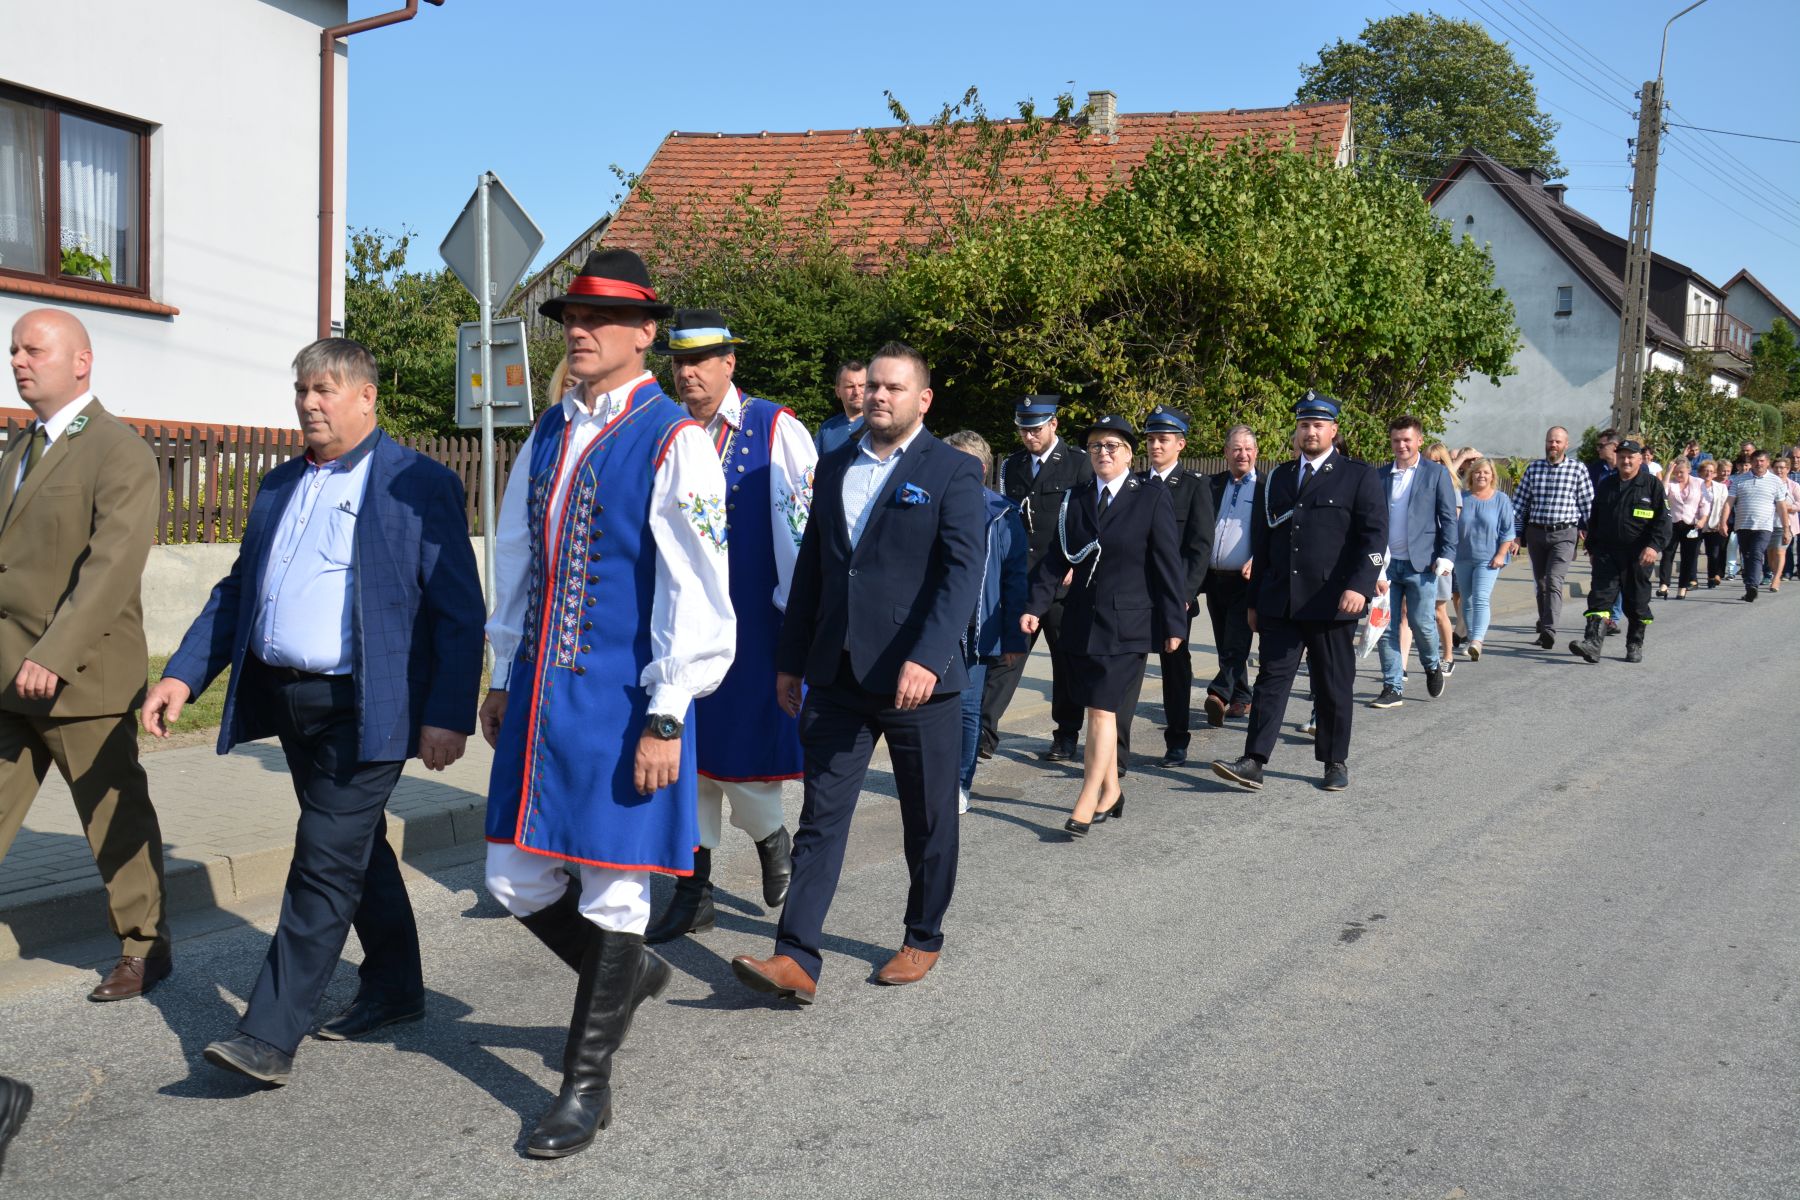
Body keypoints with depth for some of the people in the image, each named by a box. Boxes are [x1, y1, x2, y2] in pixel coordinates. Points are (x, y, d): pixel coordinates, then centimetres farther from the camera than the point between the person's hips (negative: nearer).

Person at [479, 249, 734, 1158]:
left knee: (611, 894, 3)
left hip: (622, 701, -7)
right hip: (540, 695, 7)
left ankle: (587, 1084, 18)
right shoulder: (549, 433, 11)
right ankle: (629, 974, 38)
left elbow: (696, 590, -14)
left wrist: (665, 716, -16)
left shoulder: (673, 441, -10)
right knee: (517, 884, 11)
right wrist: (504, 677, 18)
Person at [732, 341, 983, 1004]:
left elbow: (963, 571, -14)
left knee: (928, 819, 9)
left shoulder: (953, 472, -4)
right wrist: (790, 660, 14)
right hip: (838, 675, 4)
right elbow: (811, 568, 16)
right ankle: (796, 959, -2)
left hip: (918, 676, -4)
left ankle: (923, 940, 27)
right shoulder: (835, 466, 12)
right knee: (821, 814, -1)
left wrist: (928, 658, -26)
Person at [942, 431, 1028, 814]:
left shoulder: (1002, 515, -1)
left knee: (967, 707, 3)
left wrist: (1014, 635, -4)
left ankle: (961, 784, 15)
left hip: (977, 627, -2)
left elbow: (1015, 577, 0)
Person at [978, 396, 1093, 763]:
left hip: (1064, 580, -3)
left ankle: (1066, 736, 17)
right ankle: (985, 731, -6)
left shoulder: (1079, 465, -1)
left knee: (1067, 660, 7)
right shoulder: (1011, 466, 12)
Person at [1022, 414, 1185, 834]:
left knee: (1102, 709, -10)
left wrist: (1174, 623, -7)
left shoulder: (1152, 497, -4)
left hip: (1128, 623, -5)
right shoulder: (1076, 500, 9)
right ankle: (1110, 792, 24)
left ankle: (1086, 804, -8)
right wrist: (1036, 606, -6)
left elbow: (1169, 563, -5)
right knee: (1098, 710, 11)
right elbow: (1057, 558, 7)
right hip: (1083, 621, 5)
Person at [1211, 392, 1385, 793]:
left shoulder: (1359, 476, 2)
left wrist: (1359, 586, -20)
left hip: (1332, 605, -3)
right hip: (1280, 604, 3)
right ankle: (1254, 762, -5)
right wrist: (1255, 600, 15)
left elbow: (1374, 535, -6)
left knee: (1333, 687, 6)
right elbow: (1262, 542, 17)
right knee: (1271, 680, -2)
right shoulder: (1277, 478, 15)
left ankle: (1335, 762, 19)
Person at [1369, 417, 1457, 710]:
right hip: (1387, 564, 3)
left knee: (1422, 622, -4)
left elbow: (1448, 518, 1)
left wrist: (1446, 555, -8)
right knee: (1386, 627, 1)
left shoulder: (1436, 473, 2)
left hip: (1420, 563, -3)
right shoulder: (1380, 475, 10)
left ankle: (1433, 664, 27)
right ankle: (1393, 688, 9)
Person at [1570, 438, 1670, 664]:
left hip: (1638, 555, -2)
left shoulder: (1652, 485, 0)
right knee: (1600, 597, -11)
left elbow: (1664, 520, -4)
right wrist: (1592, 549, 17)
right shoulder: (1606, 485, 12)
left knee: (1636, 603, 8)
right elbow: (1594, 519, 20)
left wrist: (1654, 546, -17)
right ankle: (1593, 642, -20)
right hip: (1606, 552, 2)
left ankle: (1635, 645, 23)